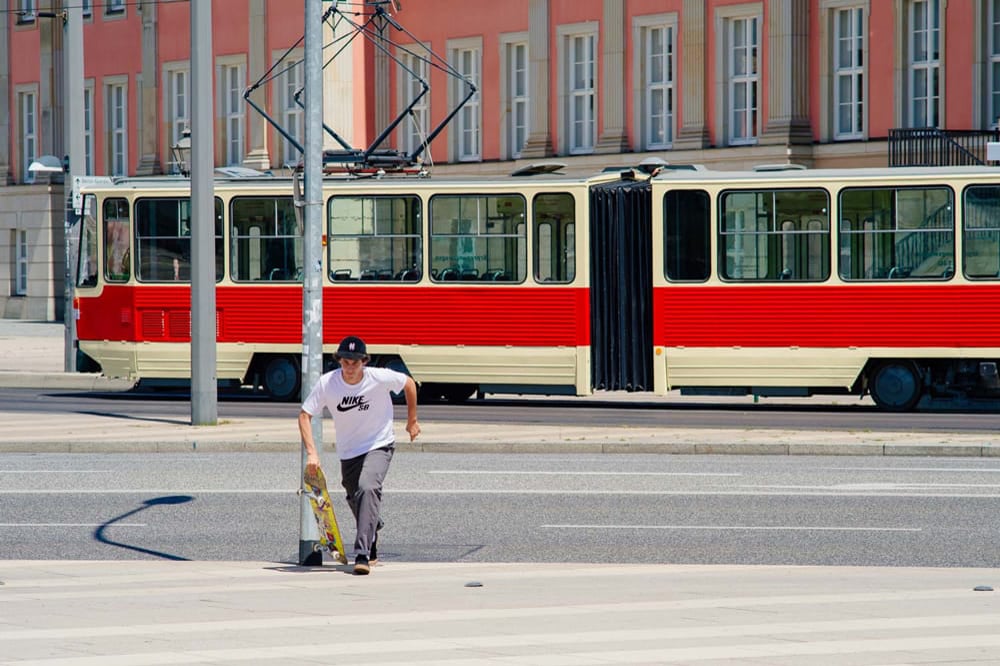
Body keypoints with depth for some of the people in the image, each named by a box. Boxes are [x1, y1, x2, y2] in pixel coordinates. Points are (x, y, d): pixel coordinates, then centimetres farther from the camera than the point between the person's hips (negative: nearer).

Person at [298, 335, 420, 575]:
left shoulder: (380, 378, -21)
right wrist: (311, 453, -23)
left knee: (367, 488, -28)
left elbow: (409, 383, -1)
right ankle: (371, 548, 44)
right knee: (355, 500, 14)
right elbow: (305, 415, -12)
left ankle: (363, 555, -32)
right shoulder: (327, 383, -17)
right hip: (348, 451, 4)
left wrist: (412, 420, 8)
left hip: (379, 445, -4)